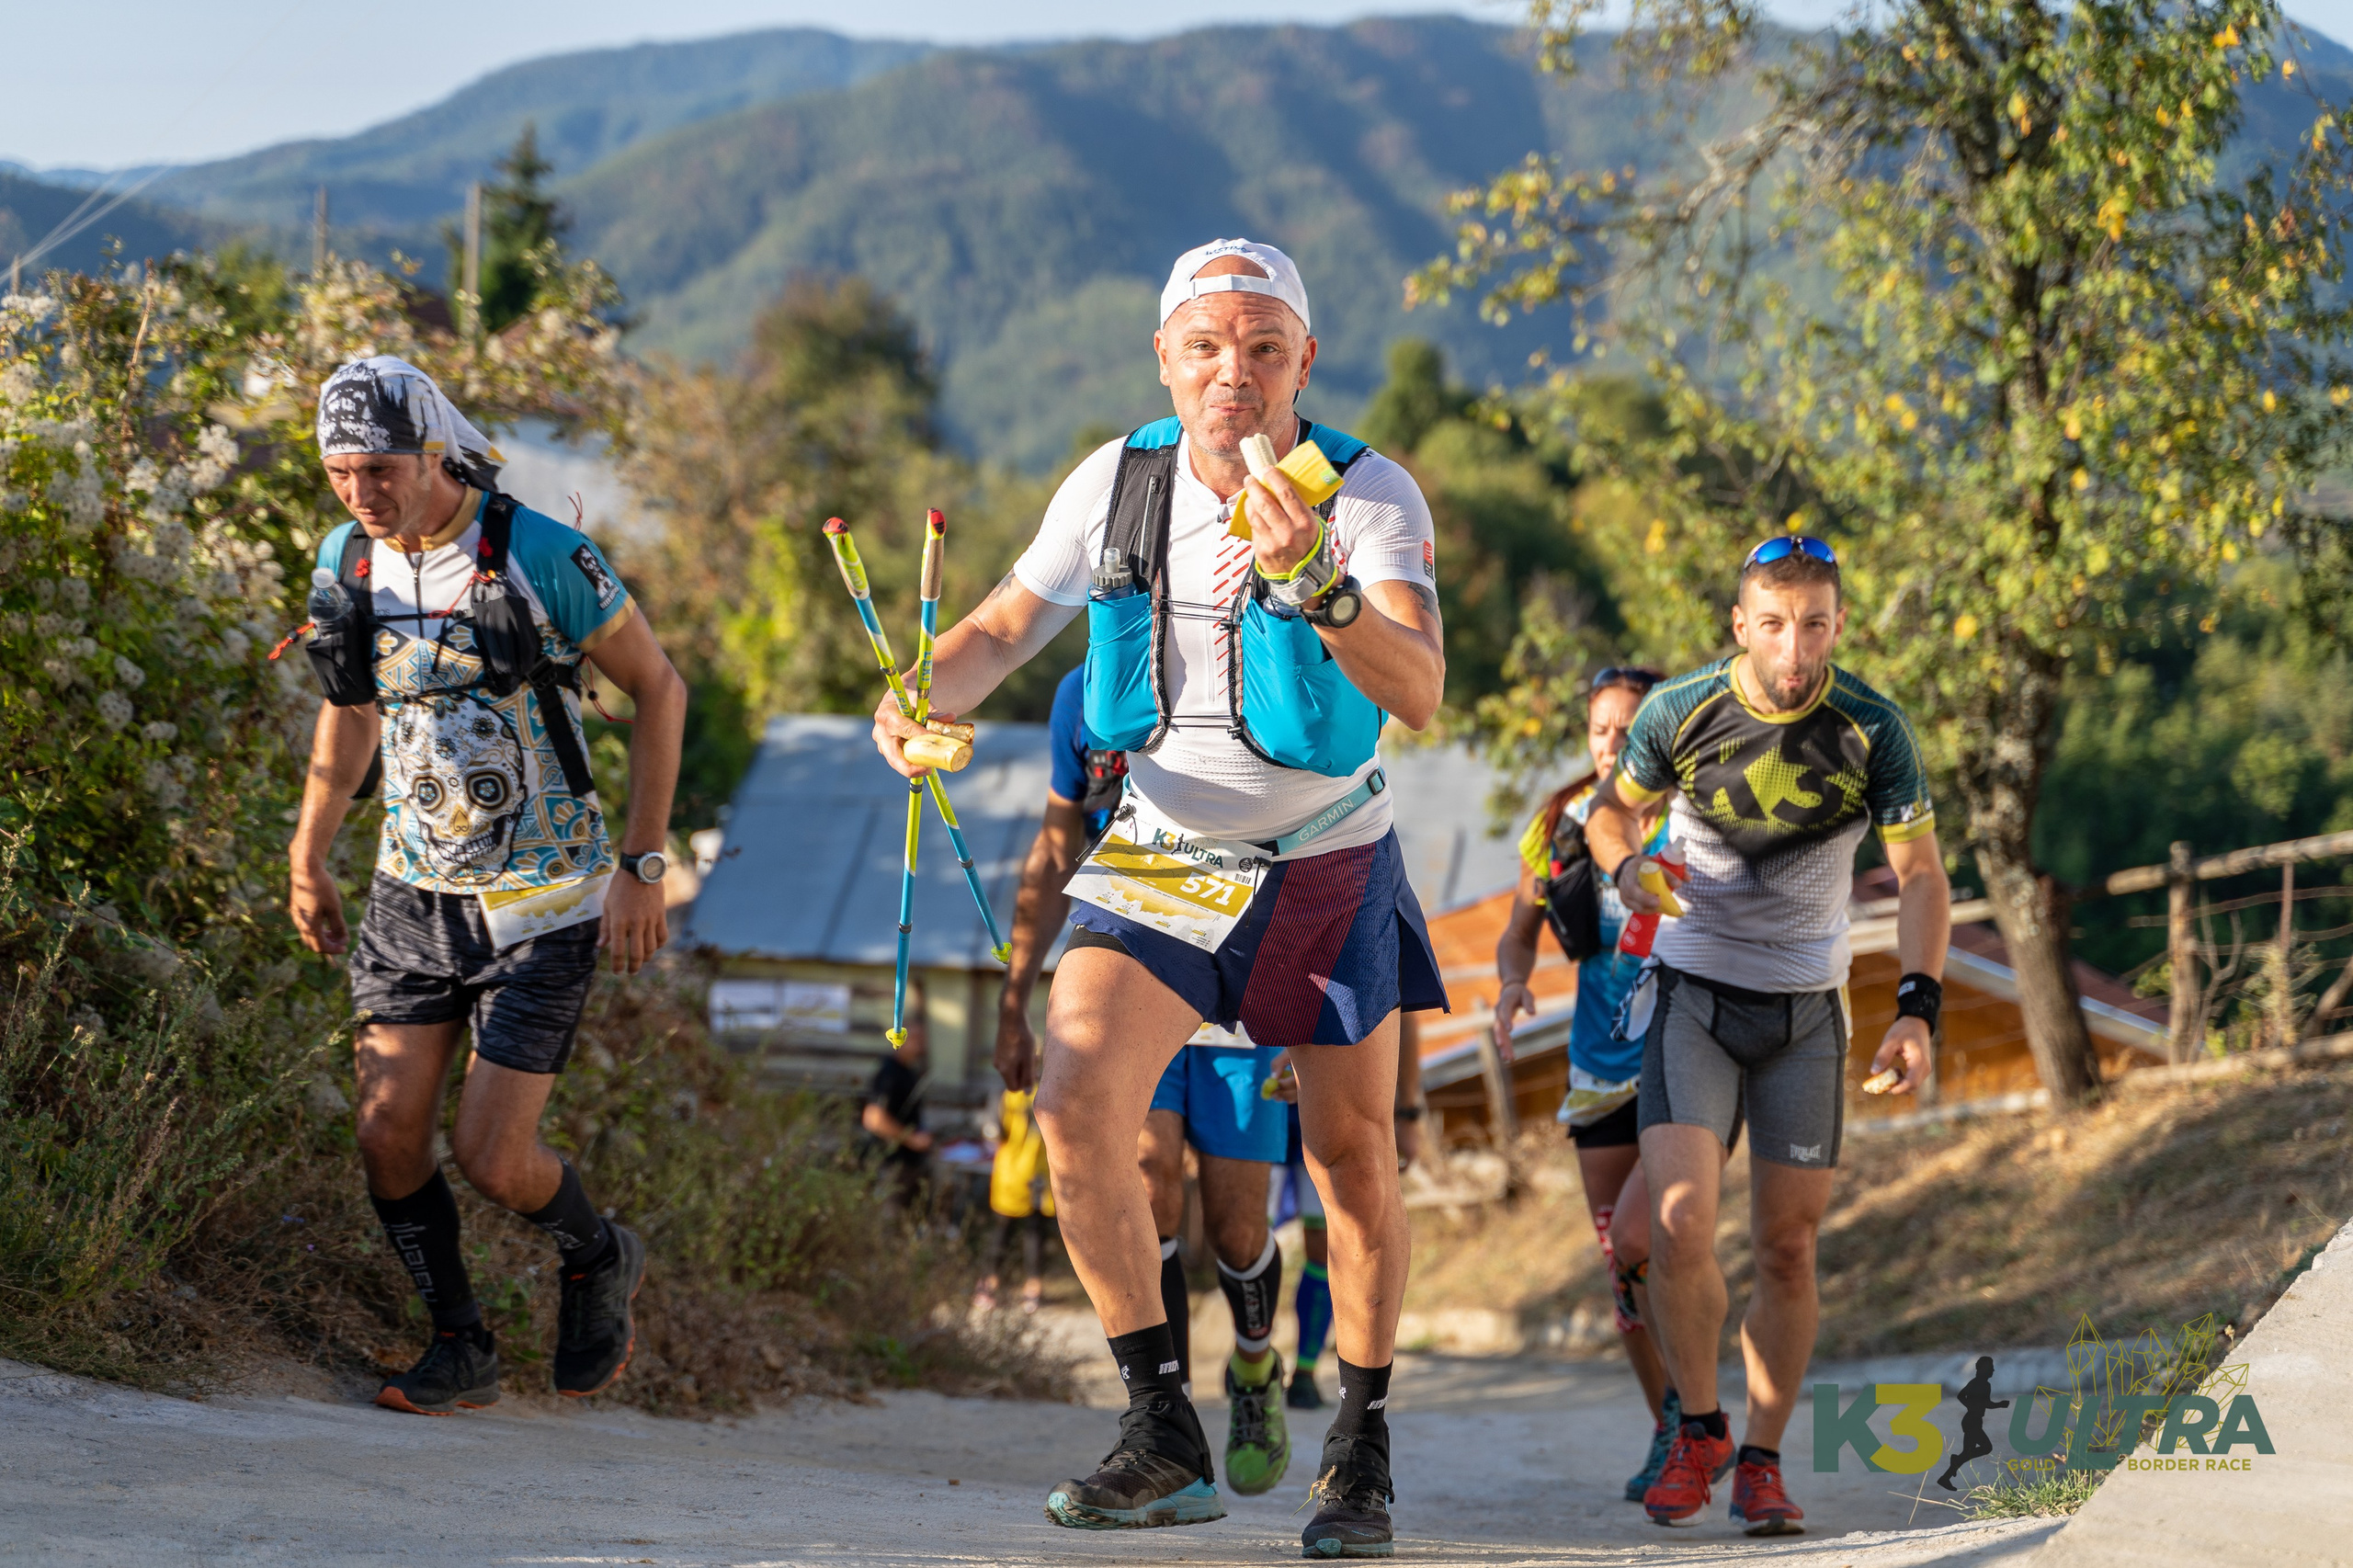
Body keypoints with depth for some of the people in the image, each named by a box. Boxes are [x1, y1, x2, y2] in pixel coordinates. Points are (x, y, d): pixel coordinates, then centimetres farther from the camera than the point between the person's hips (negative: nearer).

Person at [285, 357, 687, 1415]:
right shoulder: (347, 561, -1)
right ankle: (460, 1350, 15)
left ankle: (598, 1260, 23)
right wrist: (309, 857, 22)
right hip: (412, 891, 5)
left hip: (539, 905, -5)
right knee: (390, 1138, -5)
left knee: (490, 1156, -10)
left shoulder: (542, 557, -17)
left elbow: (658, 688, -7)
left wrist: (642, 865, -9)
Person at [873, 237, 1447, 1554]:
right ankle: (1166, 1440, -8)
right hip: (1161, 860, 2)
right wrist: (927, 698, -14)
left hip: (1328, 868, -2)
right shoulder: (1117, 483, -5)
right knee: (1078, 1110, -17)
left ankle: (1362, 1459, 22)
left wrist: (1321, 583, -47)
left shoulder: (1371, 495, -16)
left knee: (1355, 1164, 3)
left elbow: (1419, 695, -30)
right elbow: (1005, 628, 7)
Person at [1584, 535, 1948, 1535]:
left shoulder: (1873, 730, -10)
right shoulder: (1679, 712, -10)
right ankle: (1699, 1429, 5)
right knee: (1680, 1225, -16)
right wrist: (1628, 865, -15)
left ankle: (1761, 1460, 16)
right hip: (1693, 991, -1)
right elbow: (1612, 808, 8)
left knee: (1788, 1246, 1)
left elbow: (1920, 877, -3)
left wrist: (1917, 1009, -15)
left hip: (1806, 1006, 1)